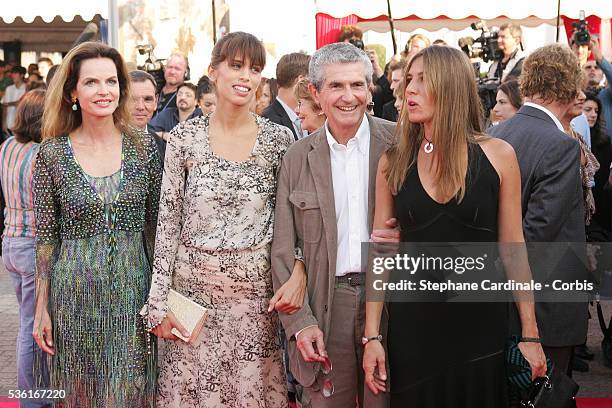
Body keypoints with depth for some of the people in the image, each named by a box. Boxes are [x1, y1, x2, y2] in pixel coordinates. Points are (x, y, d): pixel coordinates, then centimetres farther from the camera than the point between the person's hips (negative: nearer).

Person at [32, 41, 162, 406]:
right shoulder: (52, 153, -4)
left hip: (134, 290, 1)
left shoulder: (145, 147, 0)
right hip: (75, 294, -1)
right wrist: (42, 308, -2)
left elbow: (155, 225, 5)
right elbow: (46, 238, -1)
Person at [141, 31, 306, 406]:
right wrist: (158, 302, -3)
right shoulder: (184, 138, -2)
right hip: (194, 285, 0)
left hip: (257, 288, 0)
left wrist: (299, 266, -12)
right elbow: (167, 222, -1)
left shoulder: (279, 138, -2)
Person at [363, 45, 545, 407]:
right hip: (412, 326, 1)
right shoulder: (393, 162, 0)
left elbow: (512, 248, 0)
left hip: (480, 325, -1)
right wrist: (372, 335, -2)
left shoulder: (497, 155, -4)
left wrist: (530, 335, 0)